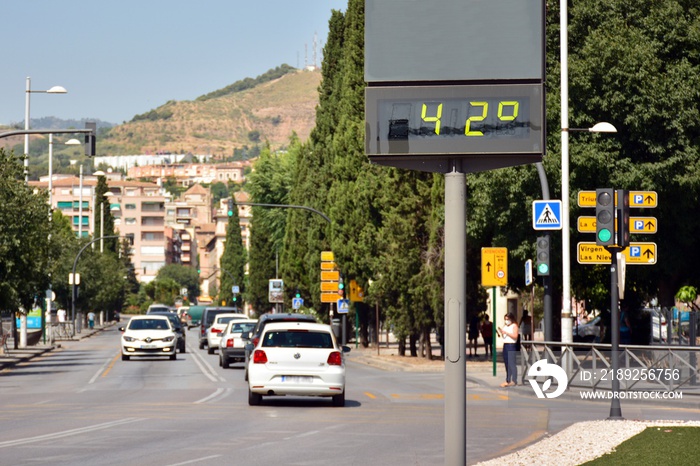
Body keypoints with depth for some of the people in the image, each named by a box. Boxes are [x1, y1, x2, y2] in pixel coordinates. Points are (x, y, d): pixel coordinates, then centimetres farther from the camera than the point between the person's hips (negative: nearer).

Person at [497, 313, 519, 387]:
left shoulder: (514, 326, -3)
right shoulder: (505, 326, 18)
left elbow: (515, 336, -14)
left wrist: (506, 332, -17)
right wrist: (500, 332, 1)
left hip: (511, 345, -8)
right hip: (505, 345, 8)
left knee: (511, 363, -10)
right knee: (507, 364, 9)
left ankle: (514, 381, -9)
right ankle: (508, 380, 13)